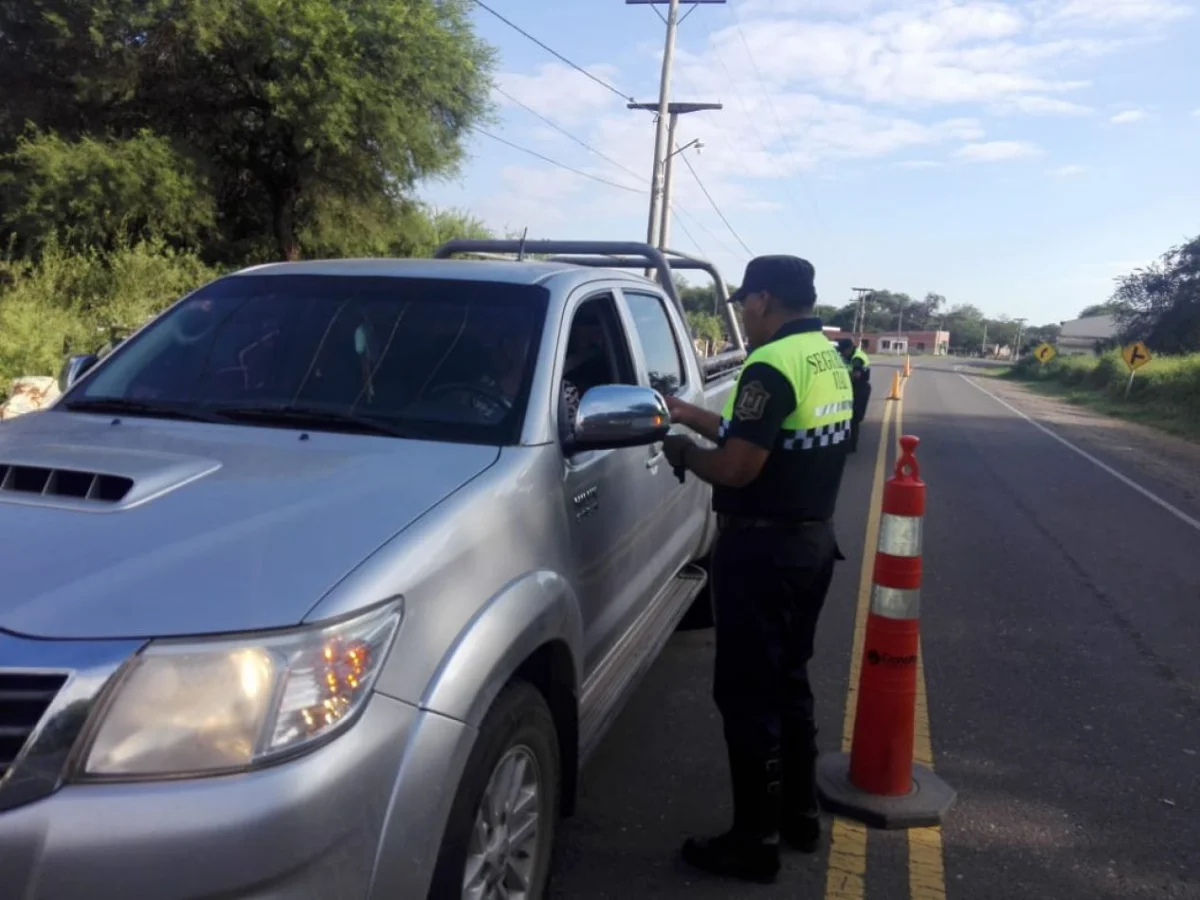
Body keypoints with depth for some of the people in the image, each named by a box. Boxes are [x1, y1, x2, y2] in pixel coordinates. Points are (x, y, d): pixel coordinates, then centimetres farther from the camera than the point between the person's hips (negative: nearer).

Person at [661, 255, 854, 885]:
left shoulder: (772, 366, -20)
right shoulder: (830, 363, 11)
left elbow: (737, 469, -24)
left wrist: (682, 451, -5)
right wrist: (694, 416, 19)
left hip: (762, 549, -10)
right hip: (812, 541, 10)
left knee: (746, 693, 2)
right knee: (788, 681, 20)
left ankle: (756, 841, 13)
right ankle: (800, 815, 32)